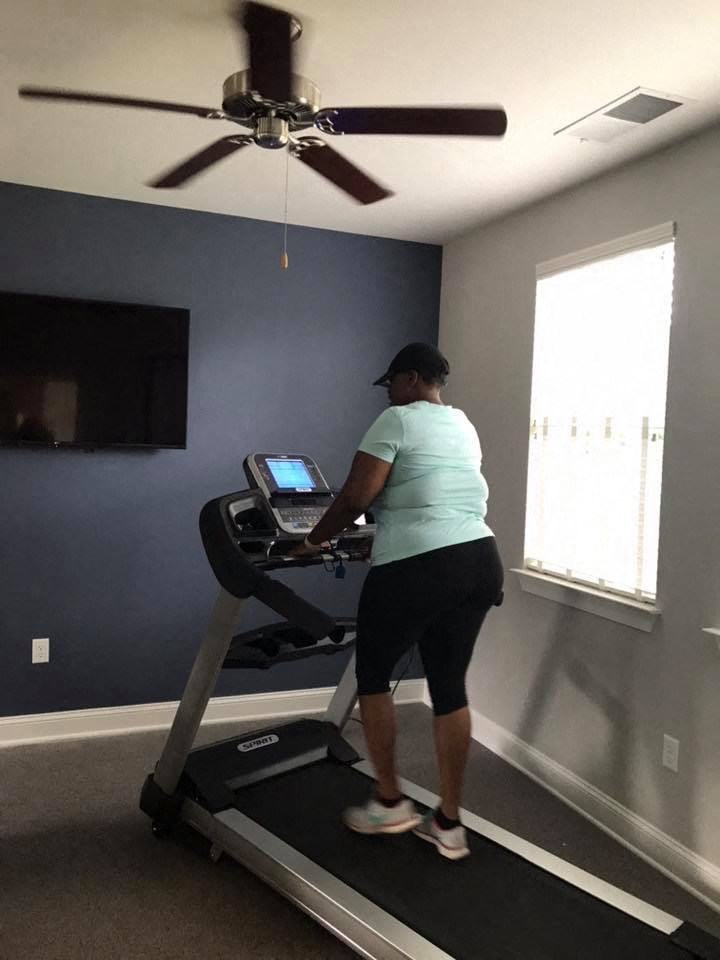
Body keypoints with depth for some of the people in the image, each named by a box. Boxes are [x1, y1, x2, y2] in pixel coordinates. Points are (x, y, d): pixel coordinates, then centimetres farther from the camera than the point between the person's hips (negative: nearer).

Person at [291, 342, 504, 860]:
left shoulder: (397, 420, -3)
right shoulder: (464, 425, 20)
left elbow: (356, 496, -10)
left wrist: (313, 540, 5)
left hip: (415, 569, -7)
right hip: (480, 563, 7)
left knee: (373, 673, 13)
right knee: (450, 686, 13)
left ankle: (389, 802, 21)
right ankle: (449, 823, 20)